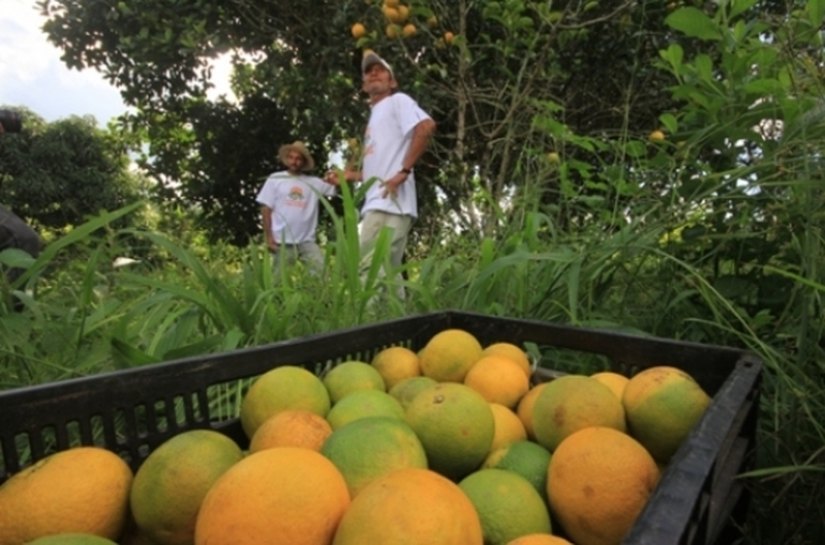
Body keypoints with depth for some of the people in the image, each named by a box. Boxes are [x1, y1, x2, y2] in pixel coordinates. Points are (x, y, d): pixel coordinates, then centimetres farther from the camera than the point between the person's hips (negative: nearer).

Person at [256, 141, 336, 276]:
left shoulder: (314, 182, 8)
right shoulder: (275, 179, 4)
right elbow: (266, 208, 2)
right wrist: (268, 237, -5)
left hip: (307, 241, 2)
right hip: (282, 242, -1)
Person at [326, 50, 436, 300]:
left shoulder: (397, 100, 5)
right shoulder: (375, 115, 29)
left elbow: (427, 126, -15)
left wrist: (404, 171, -19)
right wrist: (350, 176, 21)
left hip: (390, 201, -9)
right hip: (378, 203, 9)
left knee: (370, 269, -15)